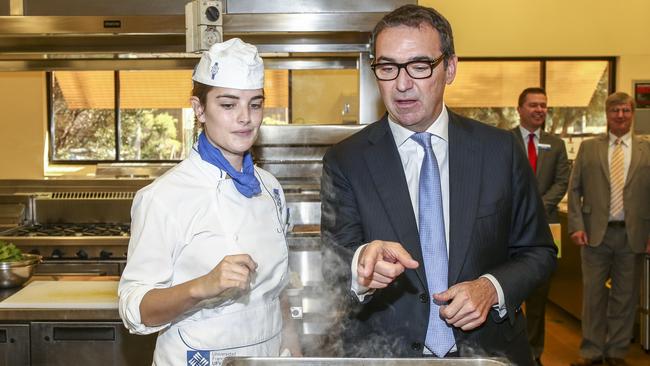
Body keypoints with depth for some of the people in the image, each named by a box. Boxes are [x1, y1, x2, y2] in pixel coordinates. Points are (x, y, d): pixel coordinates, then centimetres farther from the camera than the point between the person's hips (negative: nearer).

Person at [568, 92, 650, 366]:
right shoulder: (588, 148, 5)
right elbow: (574, 189, 4)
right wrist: (576, 226, -5)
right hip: (595, 233, 0)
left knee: (625, 296, 8)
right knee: (593, 294, 5)